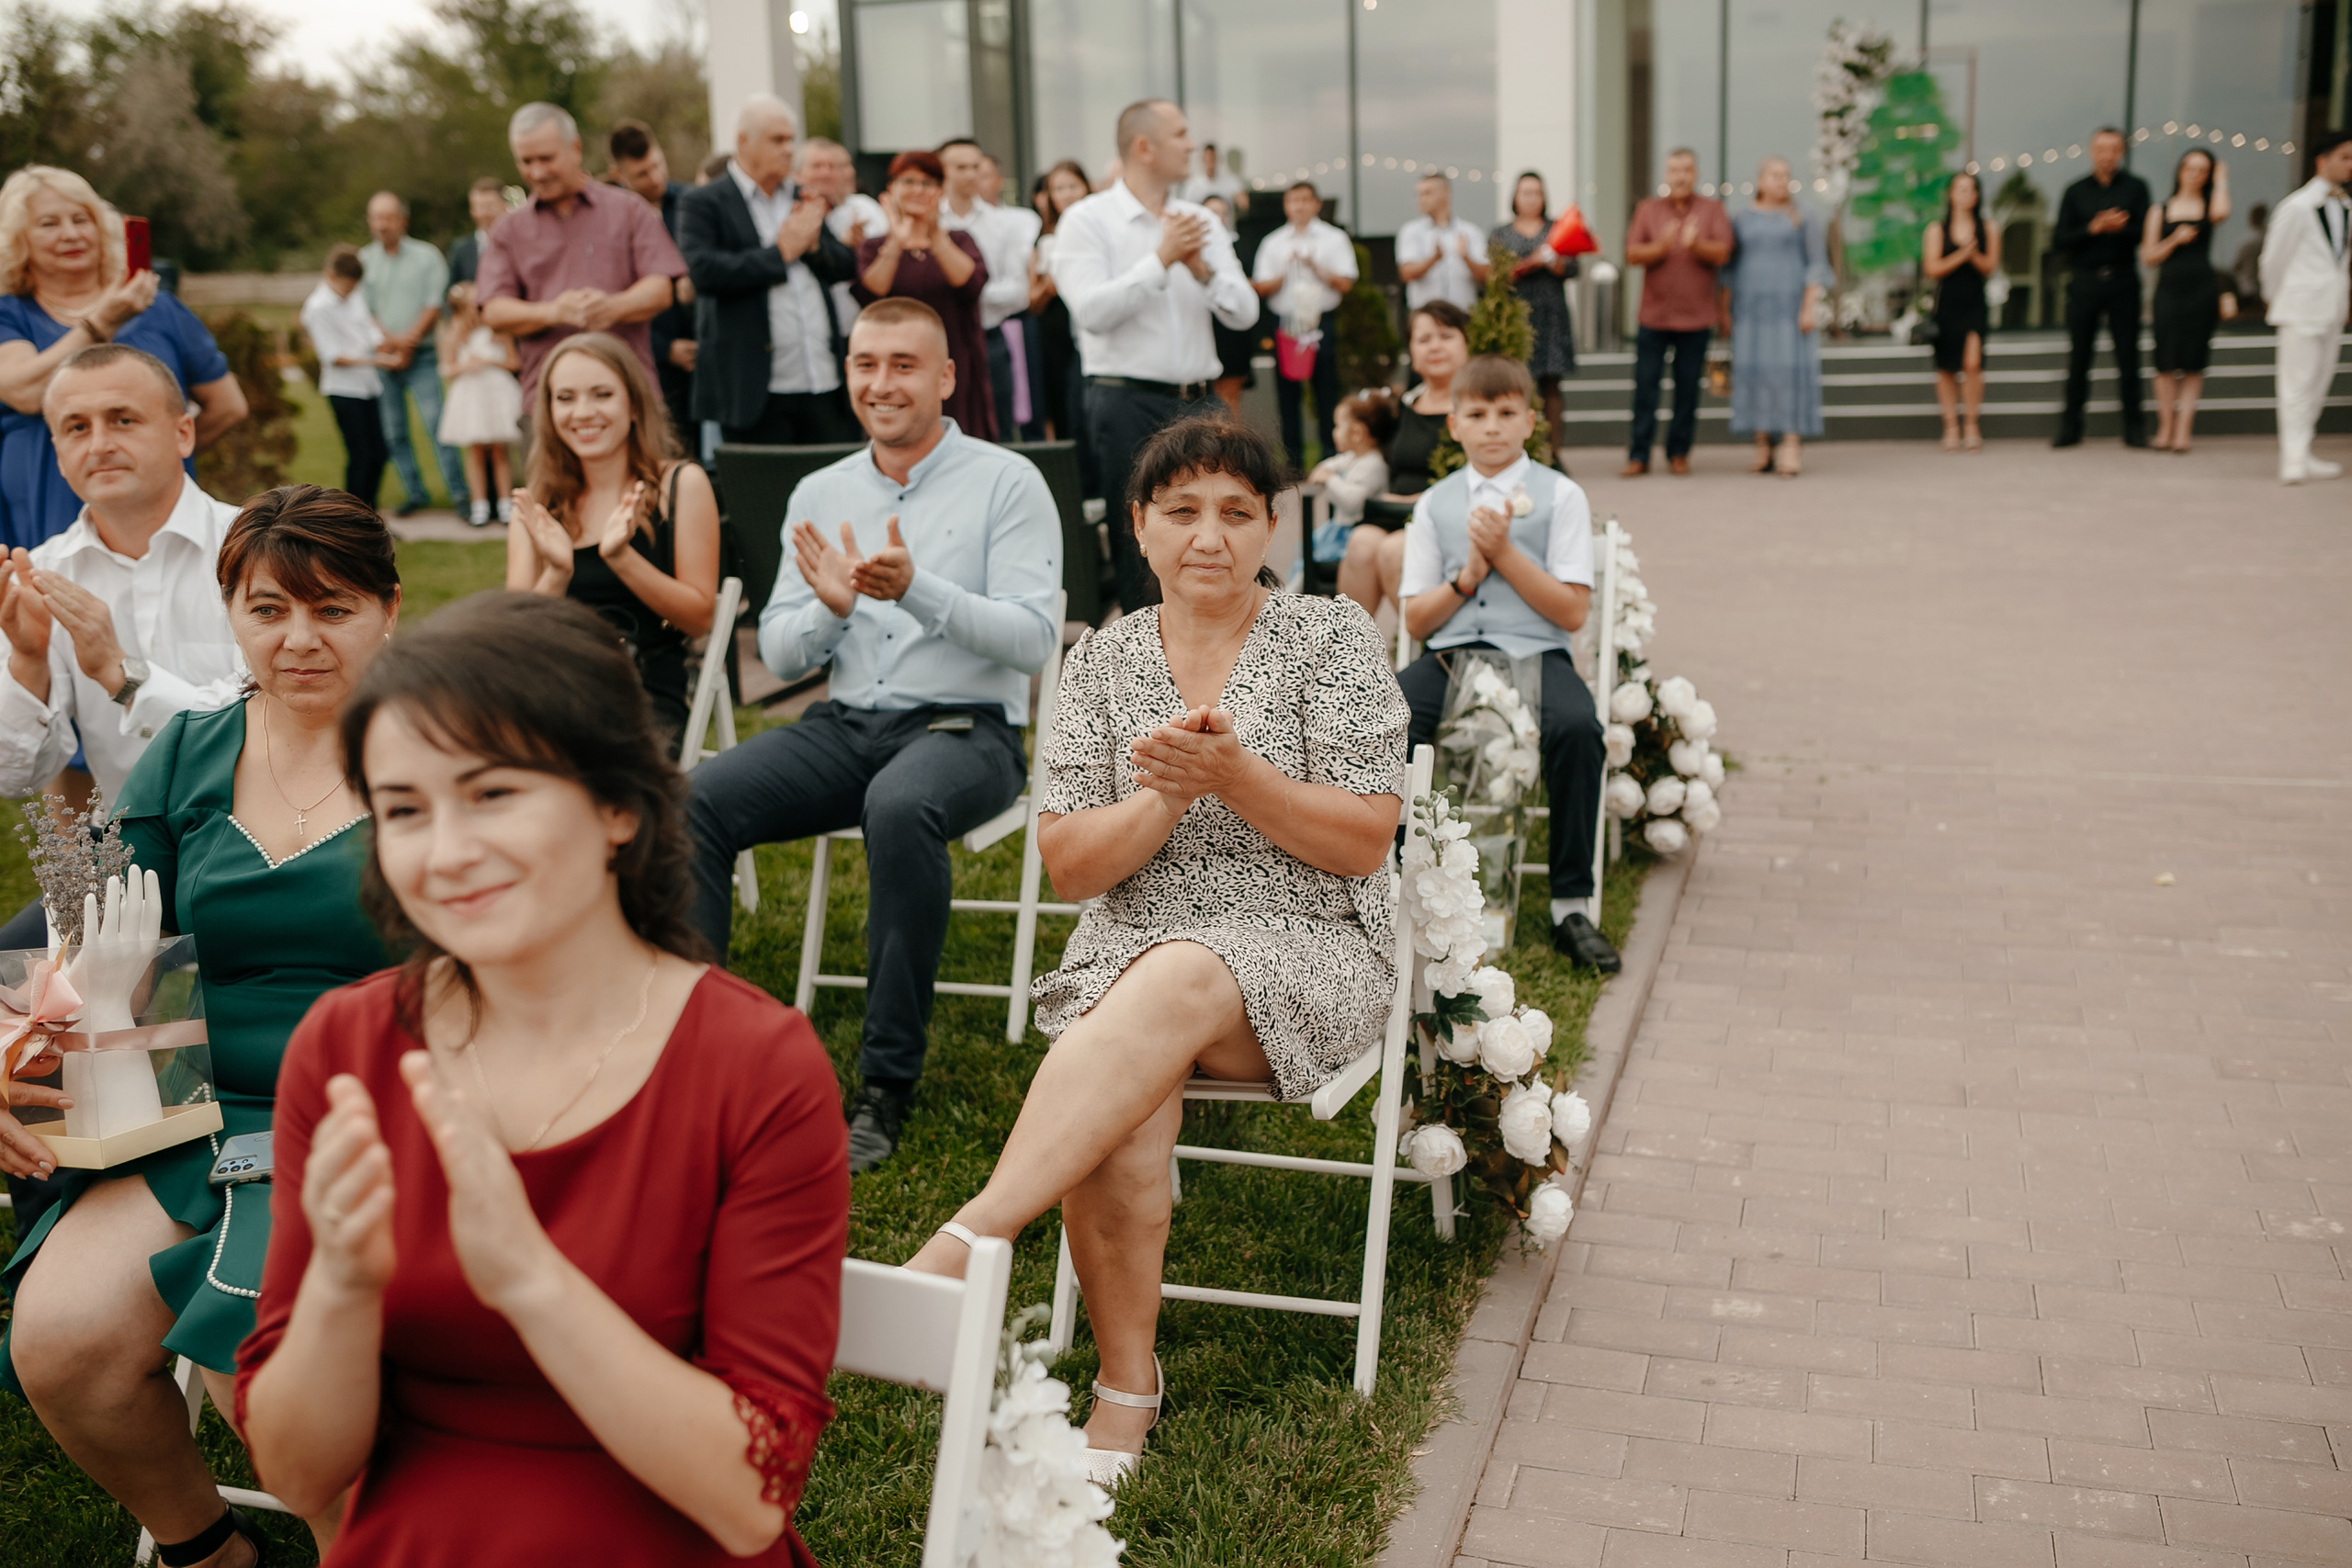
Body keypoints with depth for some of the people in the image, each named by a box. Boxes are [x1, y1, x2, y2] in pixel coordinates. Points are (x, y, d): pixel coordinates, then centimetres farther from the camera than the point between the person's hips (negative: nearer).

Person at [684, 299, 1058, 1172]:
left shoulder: (1007, 484, -1)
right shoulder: (819, 495, 13)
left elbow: (1033, 640, -11)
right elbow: (779, 656, 11)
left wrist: (917, 590, -24)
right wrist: (830, 607, -11)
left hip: (966, 730, -4)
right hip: (844, 726, 5)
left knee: (899, 807, -39)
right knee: (694, 800, -22)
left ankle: (888, 1083, -28)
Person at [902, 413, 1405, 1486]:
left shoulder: (1332, 640, 1)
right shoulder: (1104, 661, 8)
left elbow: (1364, 843, -5)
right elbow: (1069, 867, 3)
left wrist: (1234, 774, -20)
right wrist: (1165, 798, -16)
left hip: (1307, 952, -2)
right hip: (1132, 948, 2)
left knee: (1168, 989, -36)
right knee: (1120, 1110, -31)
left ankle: (962, 1247, -40)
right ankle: (1127, 1377, -15)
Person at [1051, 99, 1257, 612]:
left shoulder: (1200, 221, 14)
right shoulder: (1088, 220, -1)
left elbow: (1244, 311, 6)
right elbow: (1092, 310, -16)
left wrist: (1201, 268, -11)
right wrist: (1162, 259, -14)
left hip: (1198, 401, 5)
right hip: (1130, 402, -5)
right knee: (1139, 545, -2)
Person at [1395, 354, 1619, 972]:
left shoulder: (1560, 496, 8)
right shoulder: (1435, 503, 15)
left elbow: (1572, 611, 0)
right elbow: (1416, 620, 12)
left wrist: (1505, 554, -8)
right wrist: (1468, 574, -4)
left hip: (1534, 653, -2)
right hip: (1449, 653, 2)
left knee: (1576, 726, -35)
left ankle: (1571, 904, -21)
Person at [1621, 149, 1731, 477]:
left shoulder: (1712, 209, 7)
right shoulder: (1648, 209, 9)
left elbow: (1723, 253, -3)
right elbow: (1632, 254, 0)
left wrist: (1696, 245, -22)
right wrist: (1661, 246, -18)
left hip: (1694, 315, 0)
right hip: (1653, 314, 0)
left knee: (1687, 389, 3)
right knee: (1645, 387, -2)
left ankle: (1679, 452, 14)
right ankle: (1638, 456, 2)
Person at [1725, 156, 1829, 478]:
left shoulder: (1801, 217, 2)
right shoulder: (1742, 221, 9)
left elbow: (1817, 266, -2)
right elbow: (1732, 269, 11)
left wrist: (1810, 307, -13)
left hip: (1790, 304, -2)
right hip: (1752, 307, 2)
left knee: (1791, 371, -9)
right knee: (1755, 373, 0)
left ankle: (1793, 445, -9)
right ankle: (1763, 448, 5)